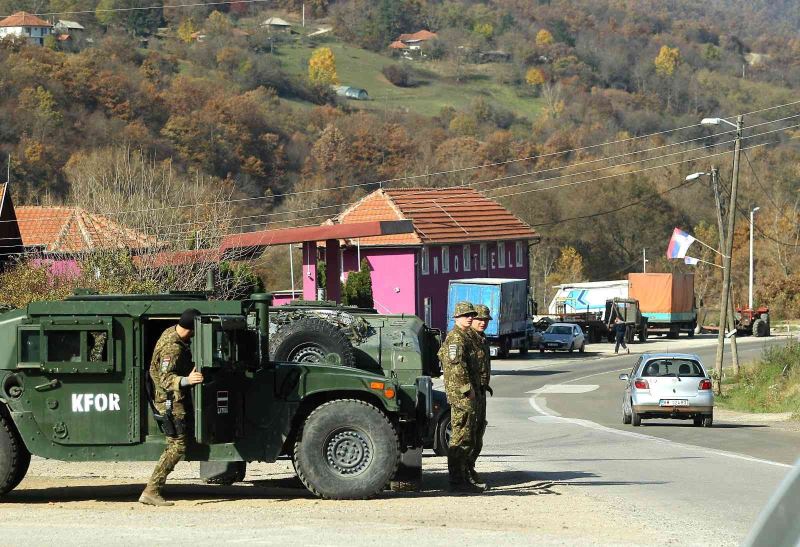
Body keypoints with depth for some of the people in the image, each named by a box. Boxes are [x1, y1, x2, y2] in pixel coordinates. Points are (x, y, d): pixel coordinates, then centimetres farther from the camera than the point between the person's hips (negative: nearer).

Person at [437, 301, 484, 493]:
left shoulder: (466, 337, 20)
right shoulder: (456, 337, -13)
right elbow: (457, 366, -22)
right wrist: (468, 388, -18)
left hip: (468, 394, 11)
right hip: (461, 394, -11)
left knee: (469, 438, 14)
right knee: (461, 437, -10)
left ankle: (463, 478, 19)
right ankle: (457, 481, -10)